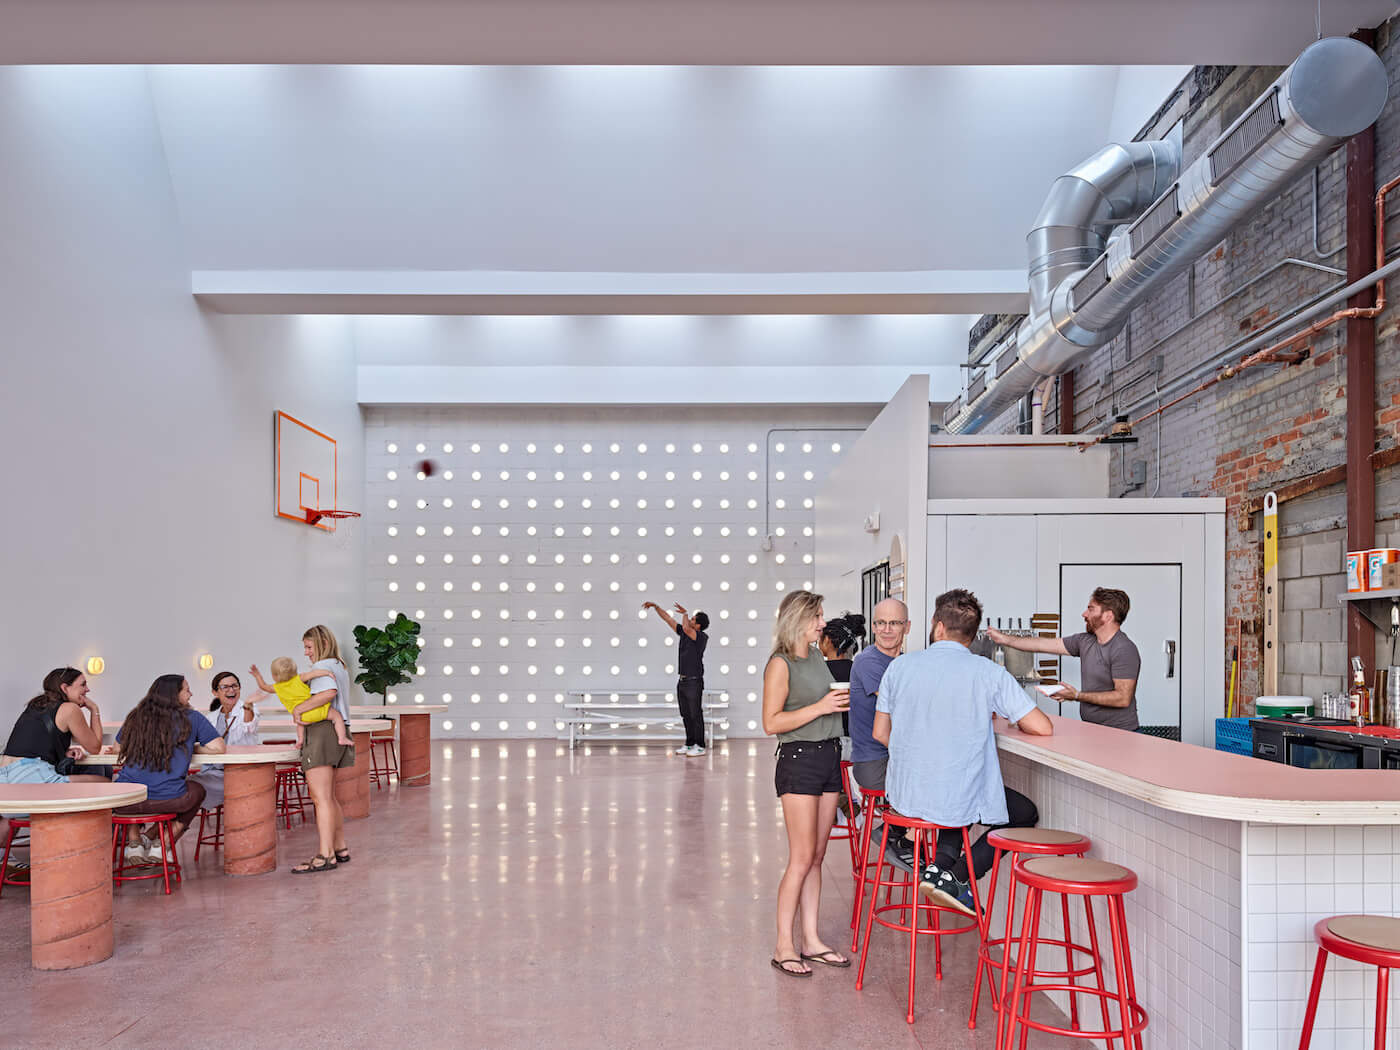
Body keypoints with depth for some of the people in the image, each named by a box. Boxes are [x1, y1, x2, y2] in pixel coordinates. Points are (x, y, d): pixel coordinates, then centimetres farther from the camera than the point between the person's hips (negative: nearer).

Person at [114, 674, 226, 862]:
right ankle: (162, 846, 20)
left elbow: (119, 748, 25)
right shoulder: (192, 718, 0)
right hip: (168, 800, -3)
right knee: (197, 790, 31)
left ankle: (134, 841, 26)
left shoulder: (136, 717, 11)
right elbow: (219, 748, -1)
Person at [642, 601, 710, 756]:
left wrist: (684, 613, -15)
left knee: (696, 715, -4)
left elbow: (686, 628, -30)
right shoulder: (684, 633, 10)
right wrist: (656, 606, 10)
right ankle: (690, 744, 19)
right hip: (682, 681, 8)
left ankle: (700, 746, 1)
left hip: (694, 682, -8)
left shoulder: (702, 637, -13)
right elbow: (668, 619, 15)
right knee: (686, 715, 12)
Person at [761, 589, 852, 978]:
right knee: (802, 858, -6)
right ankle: (784, 947, 4)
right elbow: (772, 723, -16)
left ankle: (811, 940, 19)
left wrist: (842, 700, 8)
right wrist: (821, 706, -19)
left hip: (829, 756, 8)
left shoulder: (817, 657, 14)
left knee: (817, 856, 11)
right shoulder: (780, 664, -11)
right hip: (799, 759, -8)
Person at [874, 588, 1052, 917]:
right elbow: (1042, 728, -10)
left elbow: (880, 734, 6)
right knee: (1025, 814, 23)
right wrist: (1004, 716, 12)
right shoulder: (988, 673, -11)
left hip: (903, 795, 5)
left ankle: (940, 863, 12)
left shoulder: (900, 665, -1)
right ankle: (957, 877, 6)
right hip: (957, 800, -5)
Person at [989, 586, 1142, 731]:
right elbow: (1044, 645, 17)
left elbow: (1123, 698, -19)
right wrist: (1005, 639, 18)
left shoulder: (1124, 650, -14)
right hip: (1090, 729, 7)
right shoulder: (1085, 641, 10)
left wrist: (1077, 696, -17)